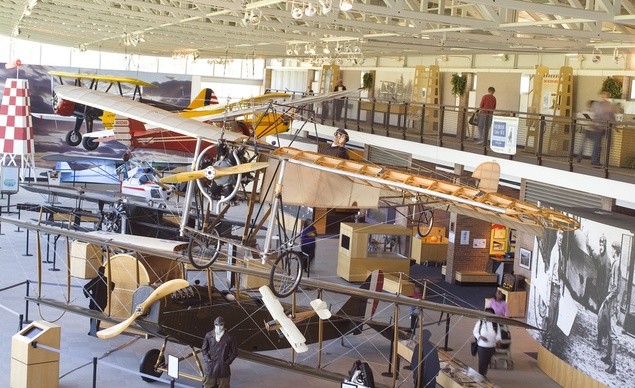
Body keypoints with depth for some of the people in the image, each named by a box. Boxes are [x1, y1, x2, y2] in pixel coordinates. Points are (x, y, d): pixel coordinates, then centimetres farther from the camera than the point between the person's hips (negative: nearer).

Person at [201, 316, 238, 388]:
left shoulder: (229, 338, -7)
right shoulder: (209, 335, -2)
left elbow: (234, 352, 1)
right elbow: (204, 349, 9)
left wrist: (228, 362, -6)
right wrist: (207, 359, -2)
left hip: (223, 368, -1)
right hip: (210, 368, 2)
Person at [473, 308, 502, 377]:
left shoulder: (495, 324, 6)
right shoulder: (480, 322, -1)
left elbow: (498, 333, 5)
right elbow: (475, 332, 2)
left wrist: (498, 339, -16)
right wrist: (480, 337, -17)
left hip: (491, 347, 3)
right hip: (482, 346, -3)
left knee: (487, 361, 13)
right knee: (482, 361, -6)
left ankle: (484, 374, 28)